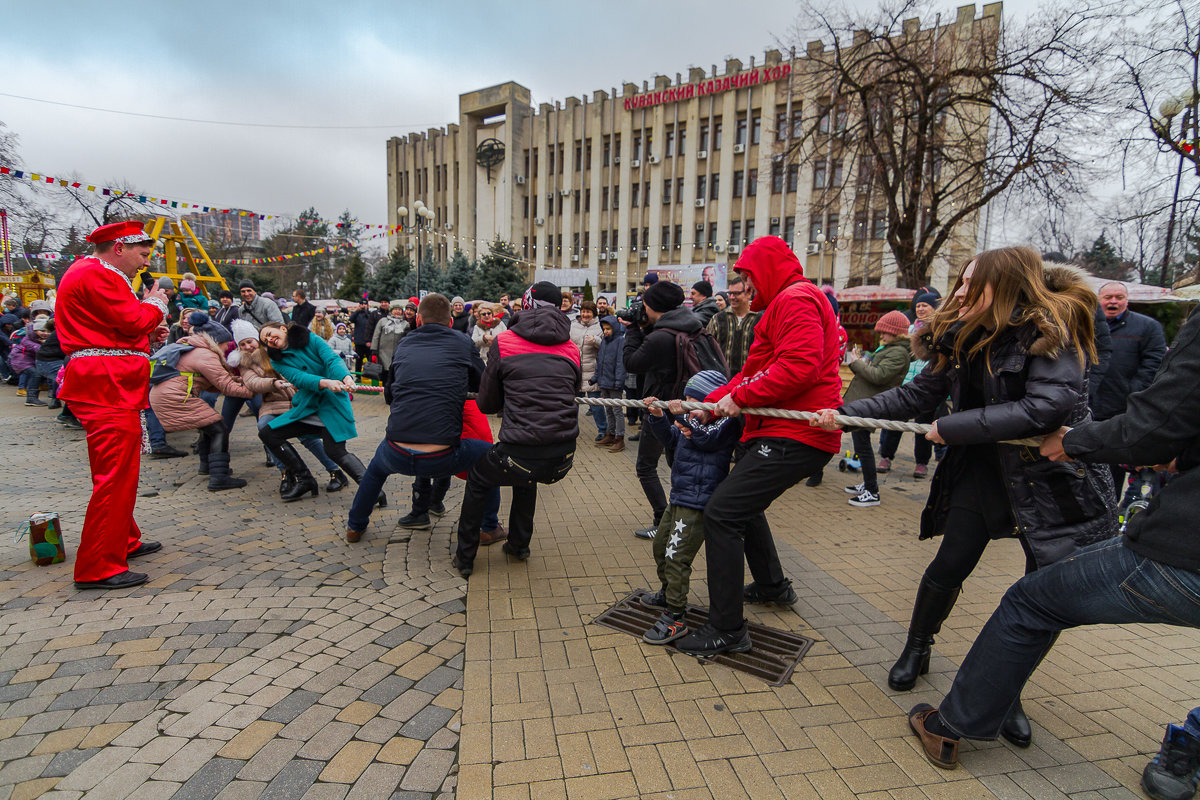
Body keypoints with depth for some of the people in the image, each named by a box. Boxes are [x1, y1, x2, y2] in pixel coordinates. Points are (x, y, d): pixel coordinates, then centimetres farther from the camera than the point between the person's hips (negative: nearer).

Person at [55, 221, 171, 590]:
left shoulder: (99, 275, 23)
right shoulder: (94, 275, -11)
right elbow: (133, 320, -18)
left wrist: (148, 330, 11)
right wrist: (155, 304, 1)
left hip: (112, 387, 12)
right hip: (108, 388, -12)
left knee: (120, 471, 20)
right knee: (115, 474, -11)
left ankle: (124, 542, 34)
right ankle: (97, 568, -7)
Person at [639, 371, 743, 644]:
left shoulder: (726, 423, -12)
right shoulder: (693, 420, 13)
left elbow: (707, 438, -27)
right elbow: (671, 438, 21)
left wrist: (684, 416, -32)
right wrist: (658, 416, 6)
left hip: (698, 503, -10)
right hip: (679, 499, 10)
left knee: (676, 556, -13)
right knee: (660, 545, 22)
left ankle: (674, 619, -4)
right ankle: (669, 593, 42)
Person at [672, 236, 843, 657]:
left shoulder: (796, 299, -10)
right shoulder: (784, 303, 24)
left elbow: (801, 366, -26)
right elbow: (754, 371, 18)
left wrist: (741, 396, -18)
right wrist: (713, 403, 6)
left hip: (794, 436, -12)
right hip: (777, 430, 12)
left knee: (721, 512, -15)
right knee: (743, 503, 27)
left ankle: (727, 630, -6)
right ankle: (772, 585, 46)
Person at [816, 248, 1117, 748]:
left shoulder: (1053, 331, -17)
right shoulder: (965, 338, 2)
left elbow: (1046, 407, -30)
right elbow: (916, 395, 1)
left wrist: (953, 428, -25)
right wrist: (847, 413, -8)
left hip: (1053, 478, -4)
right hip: (982, 468, 4)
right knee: (949, 565, 5)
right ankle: (916, 649, 29)